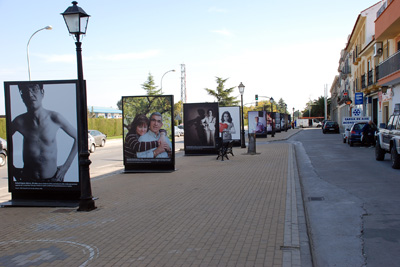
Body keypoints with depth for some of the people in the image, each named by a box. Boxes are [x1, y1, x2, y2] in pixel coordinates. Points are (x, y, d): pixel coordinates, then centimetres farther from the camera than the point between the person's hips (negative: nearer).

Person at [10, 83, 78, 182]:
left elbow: (78, 137, -1)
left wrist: (66, 166, -2)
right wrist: (13, 170, 3)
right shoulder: (19, 122, -9)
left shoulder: (55, 118, -11)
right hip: (27, 179, 1)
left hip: (53, 179, -1)